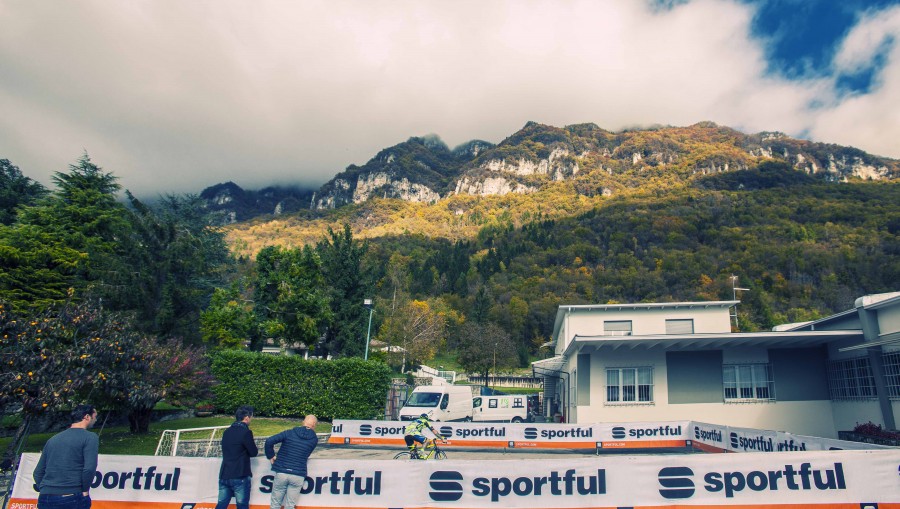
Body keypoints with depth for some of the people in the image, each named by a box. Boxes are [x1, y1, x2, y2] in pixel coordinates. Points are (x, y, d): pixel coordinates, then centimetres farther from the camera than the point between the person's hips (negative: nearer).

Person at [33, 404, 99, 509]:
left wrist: (45, 491, 20)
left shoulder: (53, 439, 17)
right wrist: (85, 491, -4)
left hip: (45, 500, 6)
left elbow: (38, 472, 17)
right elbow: (89, 468, -16)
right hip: (72, 499, -6)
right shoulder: (90, 437, -4)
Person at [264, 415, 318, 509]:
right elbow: (306, 455, 10)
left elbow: (269, 441, -9)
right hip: (298, 476, 0)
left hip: (282, 472, 0)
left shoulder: (289, 433, -2)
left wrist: (270, 456, 4)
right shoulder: (314, 439, 1)